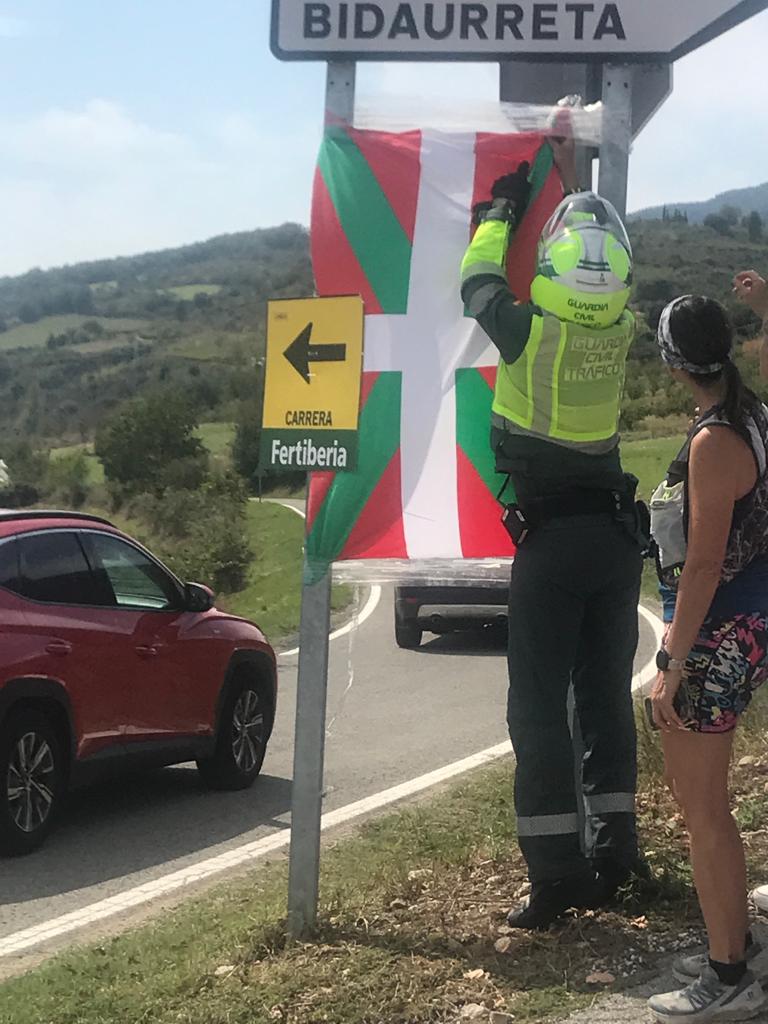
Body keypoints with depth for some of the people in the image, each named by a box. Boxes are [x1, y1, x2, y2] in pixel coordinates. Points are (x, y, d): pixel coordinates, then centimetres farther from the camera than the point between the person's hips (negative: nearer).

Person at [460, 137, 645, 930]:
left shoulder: (528, 331, -15)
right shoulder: (620, 328, -3)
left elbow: (477, 283, 6)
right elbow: (607, 271, 19)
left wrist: (505, 205, 21)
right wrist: (574, 181, 27)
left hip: (549, 537, -5)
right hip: (615, 532, 5)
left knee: (540, 709, -1)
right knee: (607, 699, 12)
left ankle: (557, 877, -2)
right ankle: (613, 858, 17)